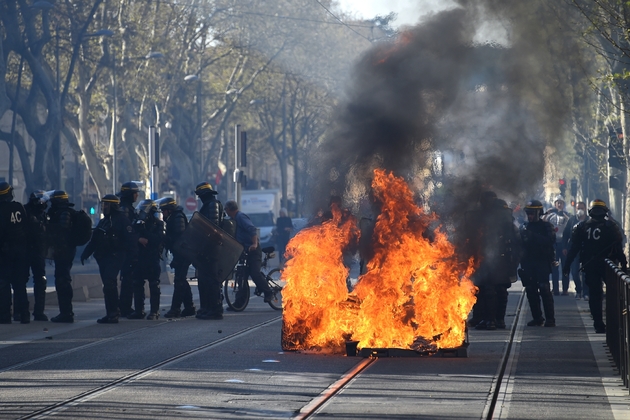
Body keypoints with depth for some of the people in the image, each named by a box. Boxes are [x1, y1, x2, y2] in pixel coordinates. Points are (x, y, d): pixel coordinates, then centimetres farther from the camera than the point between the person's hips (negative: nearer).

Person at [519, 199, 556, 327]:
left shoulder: (546, 226, 0)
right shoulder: (525, 227, 16)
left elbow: (550, 240, -17)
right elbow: (521, 244, 16)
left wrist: (532, 236, -22)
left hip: (542, 262, -5)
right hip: (528, 263, 5)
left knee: (544, 289, -11)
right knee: (531, 291, 3)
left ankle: (550, 319, -9)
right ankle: (537, 318, 10)